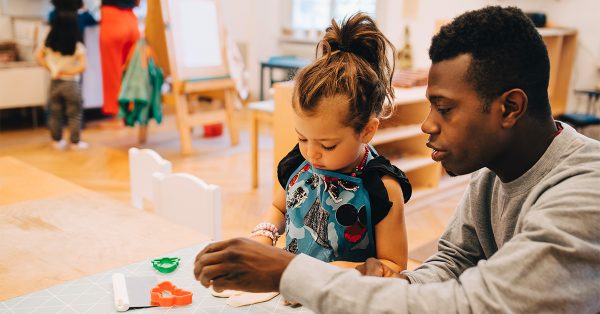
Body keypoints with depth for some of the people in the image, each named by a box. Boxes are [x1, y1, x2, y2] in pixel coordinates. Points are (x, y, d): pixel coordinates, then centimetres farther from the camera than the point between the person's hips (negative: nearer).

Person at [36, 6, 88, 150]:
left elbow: (38, 56, 5)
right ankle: (75, 142, 13)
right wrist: (67, 72, -12)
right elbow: (82, 67, -20)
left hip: (54, 83, 4)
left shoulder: (49, 43, -2)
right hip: (71, 84, -4)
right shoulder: (77, 46, -14)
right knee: (74, 115, 8)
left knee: (55, 114, 16)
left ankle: (57, 141, 25)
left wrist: (51, 68, 2)